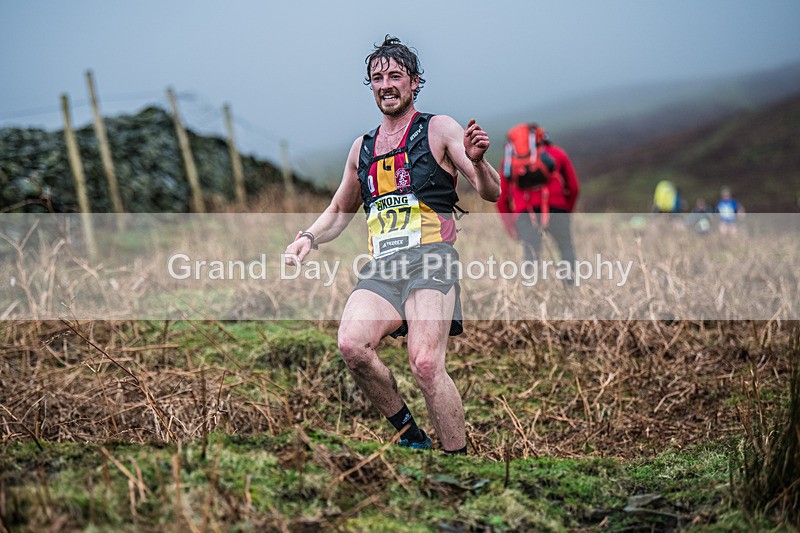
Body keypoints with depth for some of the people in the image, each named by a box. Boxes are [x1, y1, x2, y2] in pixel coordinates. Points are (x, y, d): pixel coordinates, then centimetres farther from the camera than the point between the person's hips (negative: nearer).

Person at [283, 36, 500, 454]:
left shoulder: (440, 129, 8)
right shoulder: (362, 147, 22)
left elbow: (491, 193, 0)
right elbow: (339, 211, 34)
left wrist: (477, 161, -22)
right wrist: (307, 238, 14)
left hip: (431, 259, -4)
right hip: (381, 266, 4)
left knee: (425, 362, -26)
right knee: (352, 345, -24)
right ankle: (409, 434, -5)